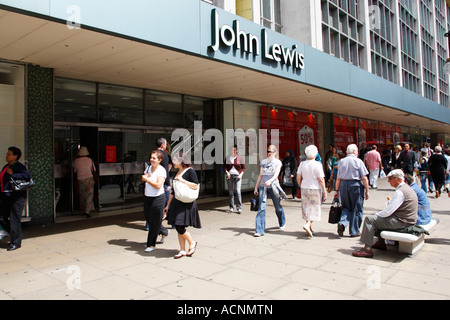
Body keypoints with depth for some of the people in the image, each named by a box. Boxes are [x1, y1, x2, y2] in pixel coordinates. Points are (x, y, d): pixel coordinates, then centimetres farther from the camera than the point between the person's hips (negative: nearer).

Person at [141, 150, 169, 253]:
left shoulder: (161, 170, -12)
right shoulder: (148, 168, 9)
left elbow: (158, 185, -22)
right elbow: (143, 179, 19)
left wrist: (147, 179, -17)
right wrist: (144, 177, -2)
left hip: (158, 198, -7)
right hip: (147, 197, 7)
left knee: (154, 222, -1)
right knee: (148, 219, 14)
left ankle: (151, 244, 11)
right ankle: (164, 232, 38)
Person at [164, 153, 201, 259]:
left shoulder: (190, 171, -8)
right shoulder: (177, 173, 14)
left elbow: (196, 186, -17)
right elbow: (173, 191, 19)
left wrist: (182, 180, -18)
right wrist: (168, 205, 19)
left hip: (187, 204, -8)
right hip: (177, 202, 8)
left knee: (180, 227, -10)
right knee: (178, 228, 8)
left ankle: (192, 243, 14)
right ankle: (182, 250, 18)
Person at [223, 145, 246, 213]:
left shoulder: (240, 158, 3)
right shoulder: (228, 158, 8)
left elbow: (244, 168, 5)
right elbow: (224, 167, 10)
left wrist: (241, 174, -10)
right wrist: (227, 172, -8)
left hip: (237, 176, -2)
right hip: (230, 176, 2)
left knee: (238, 191, -10)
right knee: (230, 192, 5)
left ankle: (239, 208, -7)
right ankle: (231, 207, 16)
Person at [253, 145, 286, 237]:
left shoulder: (278, 162, 1)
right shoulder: (263, 162, 10)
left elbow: (276, 174, -14)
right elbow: (260, 175, 13)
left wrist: (270, 181, -34)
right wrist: (256, 187, 10)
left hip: (273, 186, -2)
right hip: (263, 187, 2)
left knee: (278, 207, 11)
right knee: (261, 208, -10)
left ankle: (282, 223, 40)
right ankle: (259, 230, -10)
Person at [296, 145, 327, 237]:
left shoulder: (302, 164, 2)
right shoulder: (317, 165, -12)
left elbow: (298, 178, 5)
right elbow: (321, 179, -13)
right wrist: (324, 191, -7)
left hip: (304, 188, 5)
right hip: (315, 189, -5)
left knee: (307, 208, 13)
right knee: (315, 208, 4)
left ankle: (309, 229, 21)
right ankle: (308, 225, -15)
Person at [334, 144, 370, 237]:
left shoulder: (341, 161, 5)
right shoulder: (358, 161, -5)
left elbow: (338, 178, 6)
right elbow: (364, 178, -8)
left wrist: (337, 190, 12)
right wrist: (367, 190, -1)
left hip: (343, 185, 4)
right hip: (356, 185, -3)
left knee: (346, 207, 16)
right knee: (356, 209, 8)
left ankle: (342, 223, -9)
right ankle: (354, 231, 13)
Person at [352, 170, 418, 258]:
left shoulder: (400, 192, -21)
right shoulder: (407, 188, 13)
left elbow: (388, 212, -22)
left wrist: (377, 214, -6)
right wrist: (389, 202, 3)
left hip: (402, 222, -11)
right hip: (406, 219, 11)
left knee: (369, 219, -13)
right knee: (379, 217, 26)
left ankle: (367, 249, -13)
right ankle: (381, 243, 29)